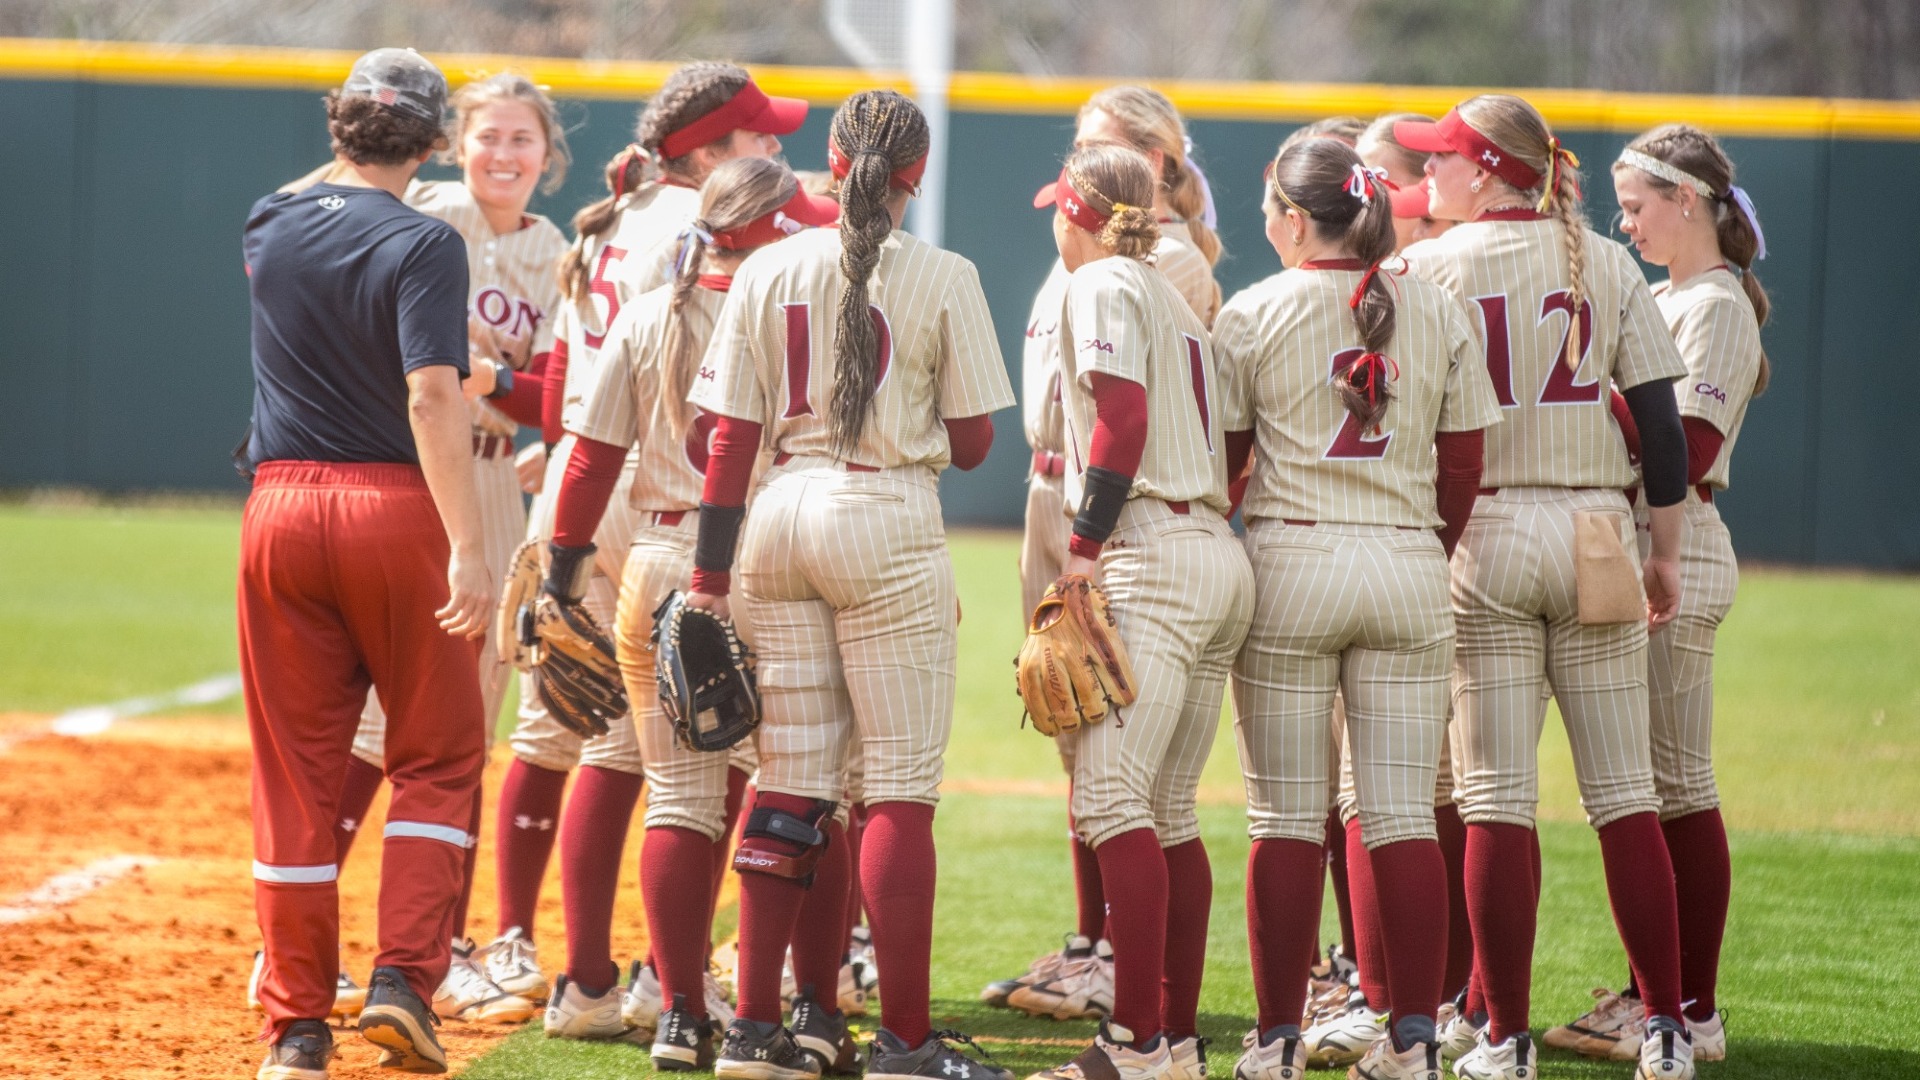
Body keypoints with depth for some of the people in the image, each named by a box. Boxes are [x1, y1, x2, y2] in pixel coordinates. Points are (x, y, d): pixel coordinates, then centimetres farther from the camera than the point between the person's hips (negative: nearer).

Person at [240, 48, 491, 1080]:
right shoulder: (421, 243, -10)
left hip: (279, 514, 4)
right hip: (395, 509, -4)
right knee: (438, 759, 11)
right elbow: (432, 394, -21)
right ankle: (402, 979, -3)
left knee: (295, 772, 7)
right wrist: (467, 549, -24)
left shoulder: (271, 229, 6)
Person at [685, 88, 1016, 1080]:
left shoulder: (768, 272, 4)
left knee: (789, 783, 10)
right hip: (888, 523, -4)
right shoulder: (943, 280, -5)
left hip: (780, 516, 4)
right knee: (902, 787, -1)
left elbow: (731, 437, 3)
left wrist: (709, 576, 6)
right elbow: (971, 442, -3)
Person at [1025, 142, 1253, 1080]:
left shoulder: (1102, 285, -2)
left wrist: (1086, 546, -17)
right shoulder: (1177, 301, 24)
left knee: (1112, 799, -13)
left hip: (1152, 560, -9)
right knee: (1170, 811, 12)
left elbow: (1122, 416, -15)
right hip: (1223, 558, 9)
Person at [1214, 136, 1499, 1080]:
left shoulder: (1254, 314, -3)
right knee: (1404, 815, 4)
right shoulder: (1439, 315, 5)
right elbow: (1464, 465, 7)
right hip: (1409, 571, 2)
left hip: (1290, 568, -2)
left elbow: (1219, 458, 0)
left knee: (1286, 818, 2)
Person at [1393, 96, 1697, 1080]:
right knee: (1623, 788, 6)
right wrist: (1665, 551, 10)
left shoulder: (1430, 268, -3)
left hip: (1483, 536, -2)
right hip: (1596, 534, 3)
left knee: (1496, 795, 0)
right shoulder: (1608, 267, 6)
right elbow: (1660, 421, 4)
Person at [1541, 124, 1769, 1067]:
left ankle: (1694, 1014, -4)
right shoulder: (1663, 300, 18)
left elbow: (1689, 452, -19)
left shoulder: (1715, 306, -10)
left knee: (1676, 787, -7)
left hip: (1677, 555, -10)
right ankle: (1650, 994, 19)